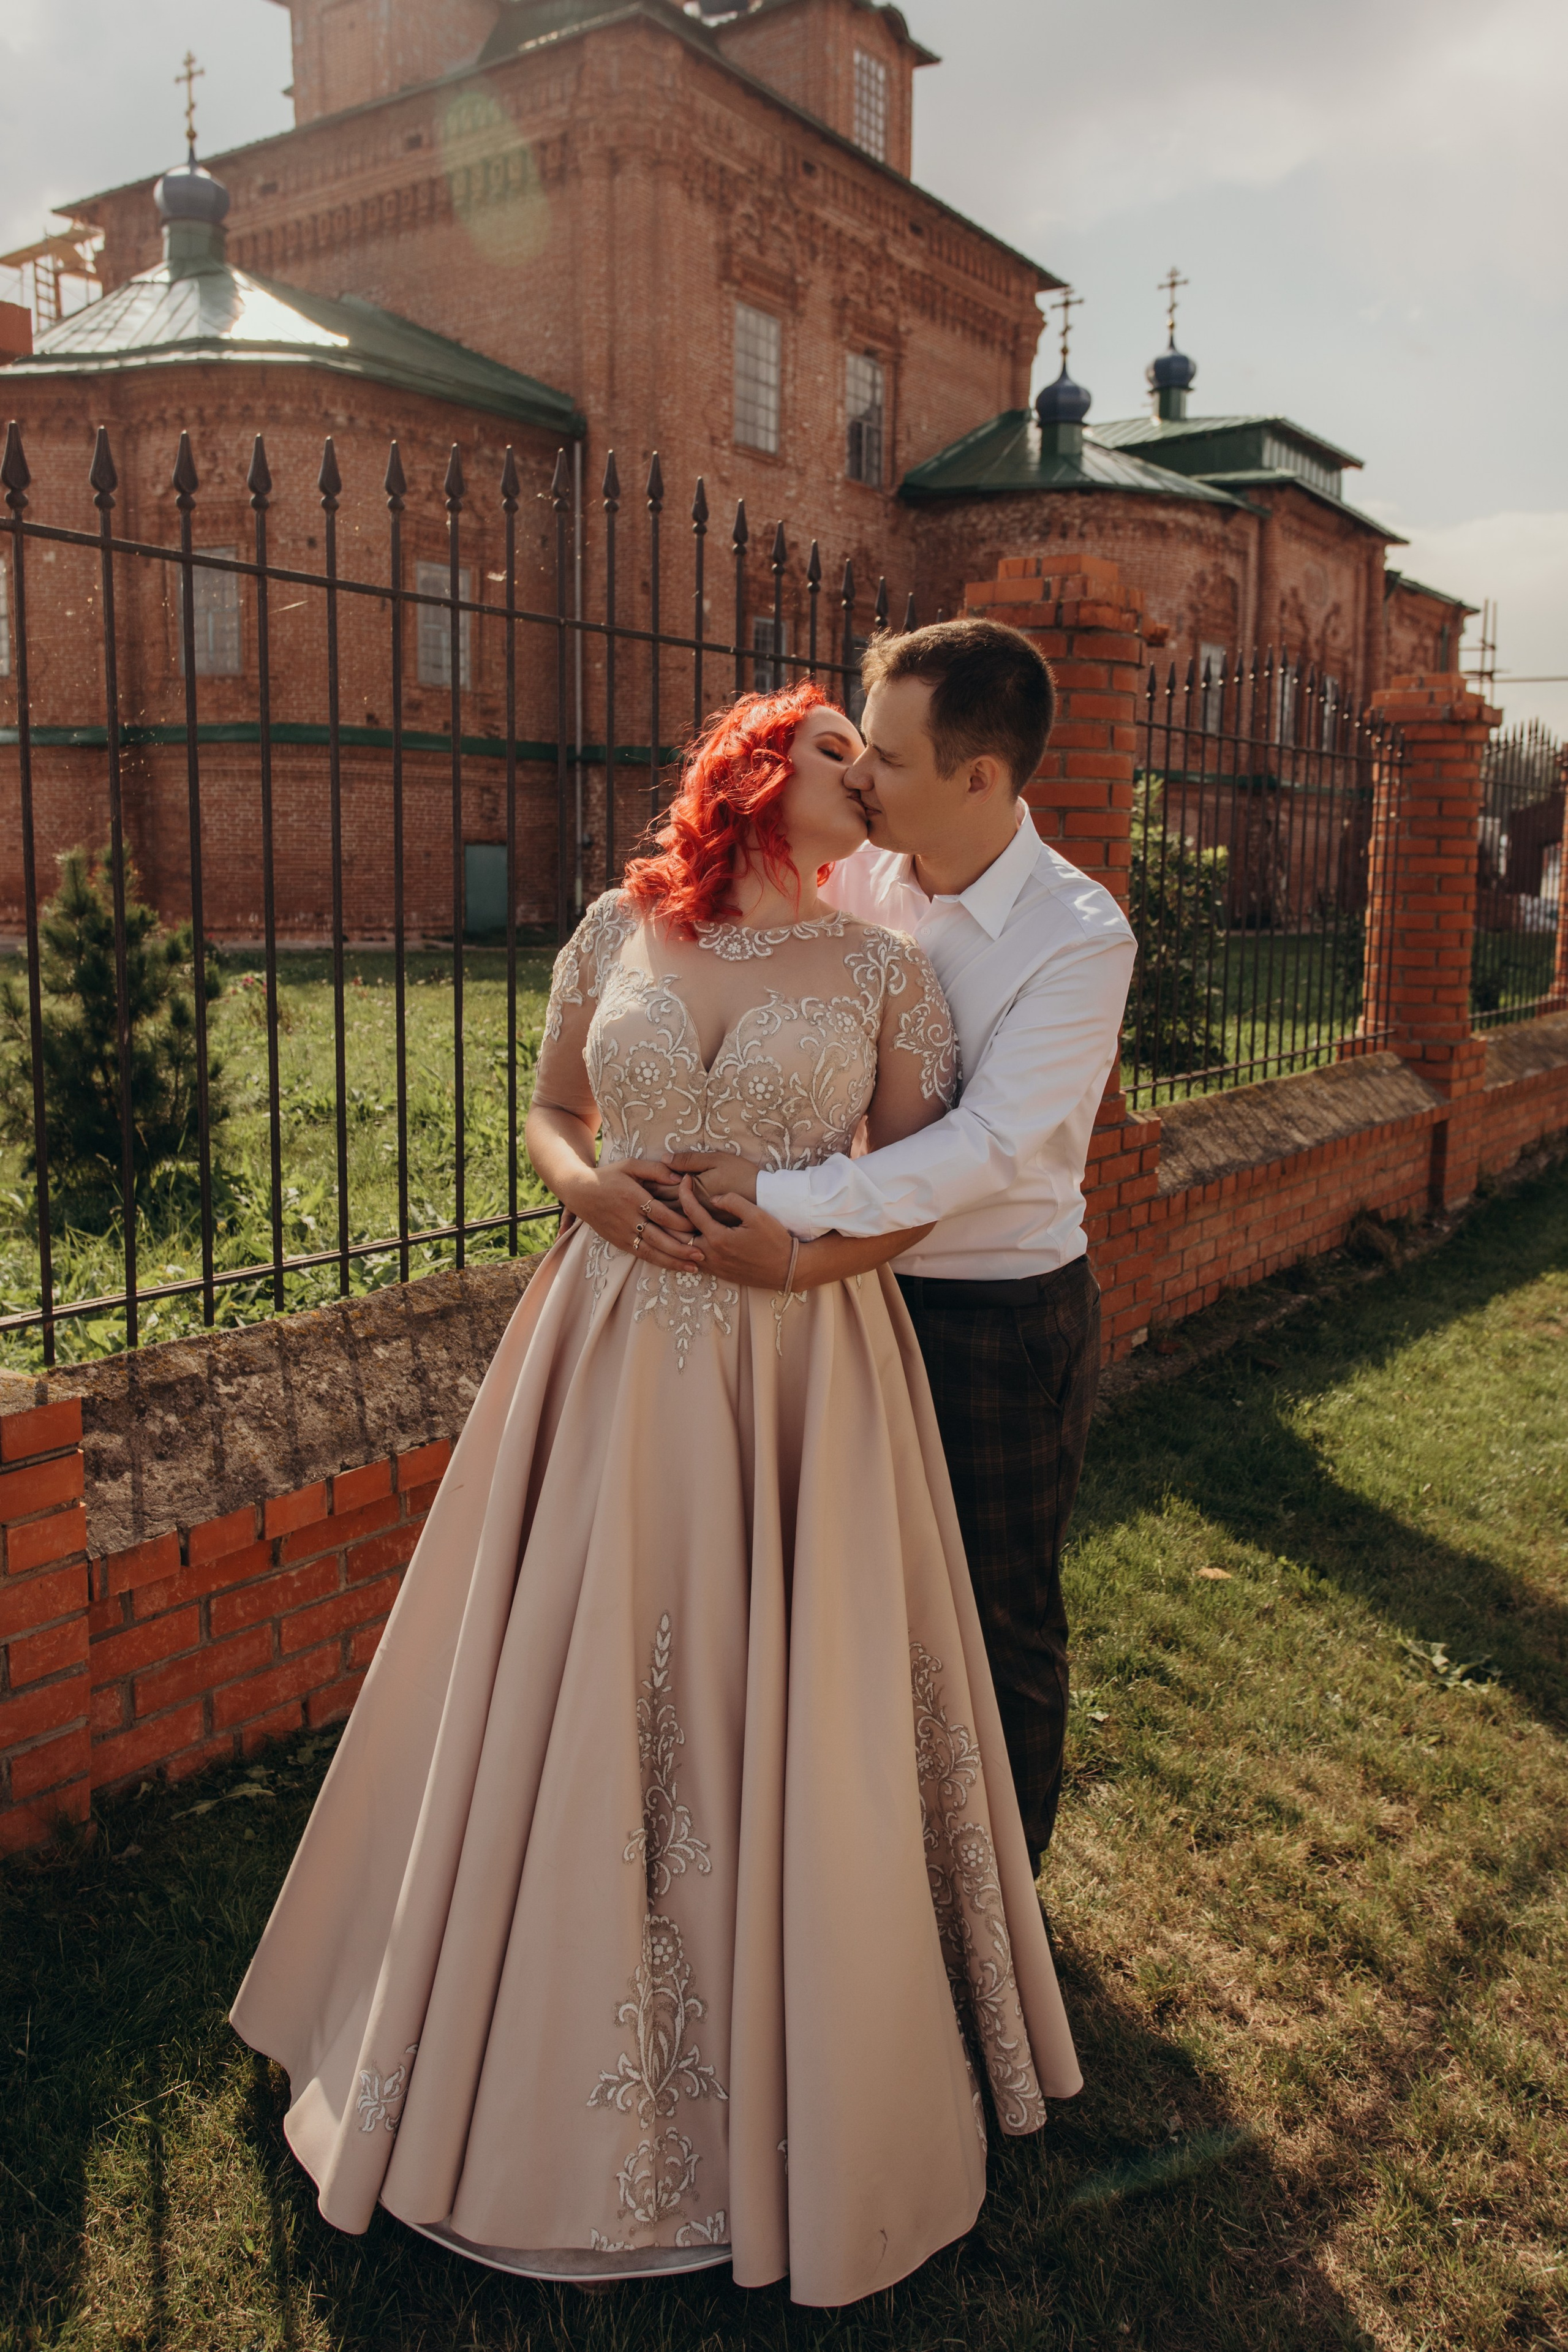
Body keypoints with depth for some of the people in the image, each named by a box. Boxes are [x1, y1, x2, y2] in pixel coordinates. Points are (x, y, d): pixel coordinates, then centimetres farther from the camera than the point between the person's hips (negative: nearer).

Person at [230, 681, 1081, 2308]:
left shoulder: (881, 966, 1)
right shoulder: (619, 929, 4)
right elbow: (551, 1108, 12)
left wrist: (807, 1250, -15)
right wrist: (588, 1186, -9)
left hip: (802, 1369, -1)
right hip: (616, 1351, 2)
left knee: (787, 1715, 5)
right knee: (572, 1686, 10)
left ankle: (793, 2060, 31)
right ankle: (551, 2029, 35)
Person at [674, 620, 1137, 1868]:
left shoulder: (1081, 938, -20)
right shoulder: (857, 876, -4)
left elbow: (992, 1145, -27)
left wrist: (791, 1202, -32)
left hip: (1005, 1317, -5)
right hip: (866, 1284, 5)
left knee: (1004, 1621, 14)